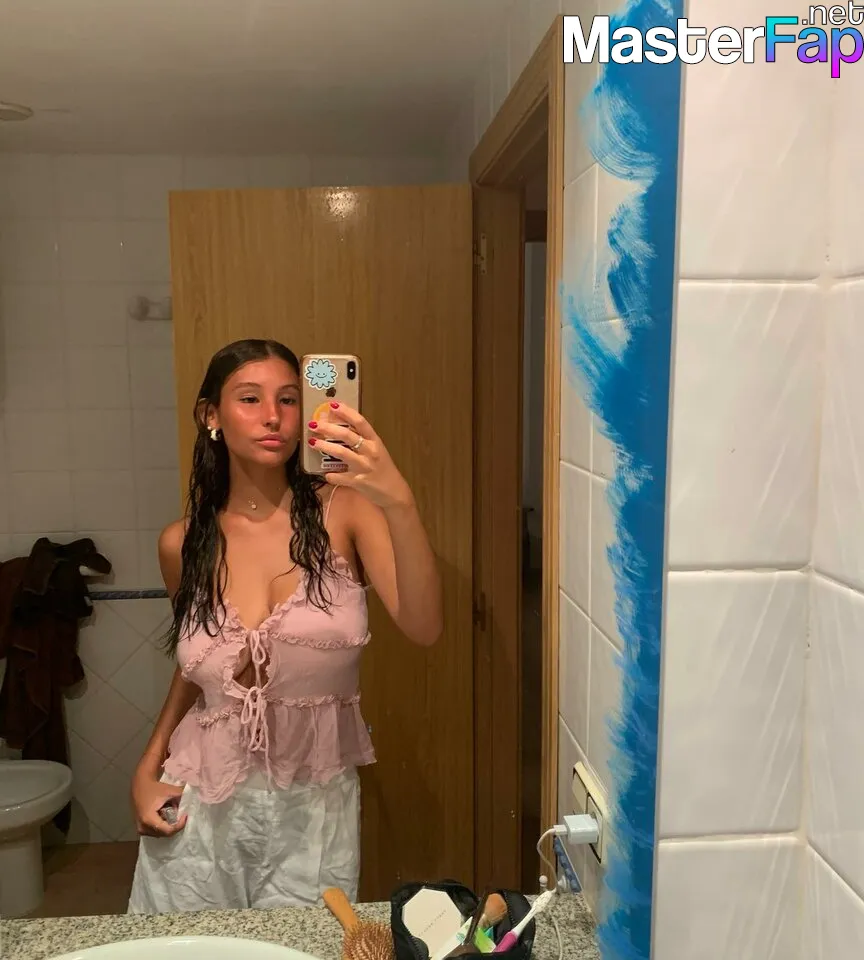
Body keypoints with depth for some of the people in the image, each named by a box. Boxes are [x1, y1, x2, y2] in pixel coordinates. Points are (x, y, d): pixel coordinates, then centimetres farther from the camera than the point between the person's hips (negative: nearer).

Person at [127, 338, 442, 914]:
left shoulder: (343, 509, -12)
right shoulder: (182, 544, -3)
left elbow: (423, 628, -27)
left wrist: (399, 503, -40)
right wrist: (148, 768, 4)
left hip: (315, 806, -2)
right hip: (201, 807, 2)